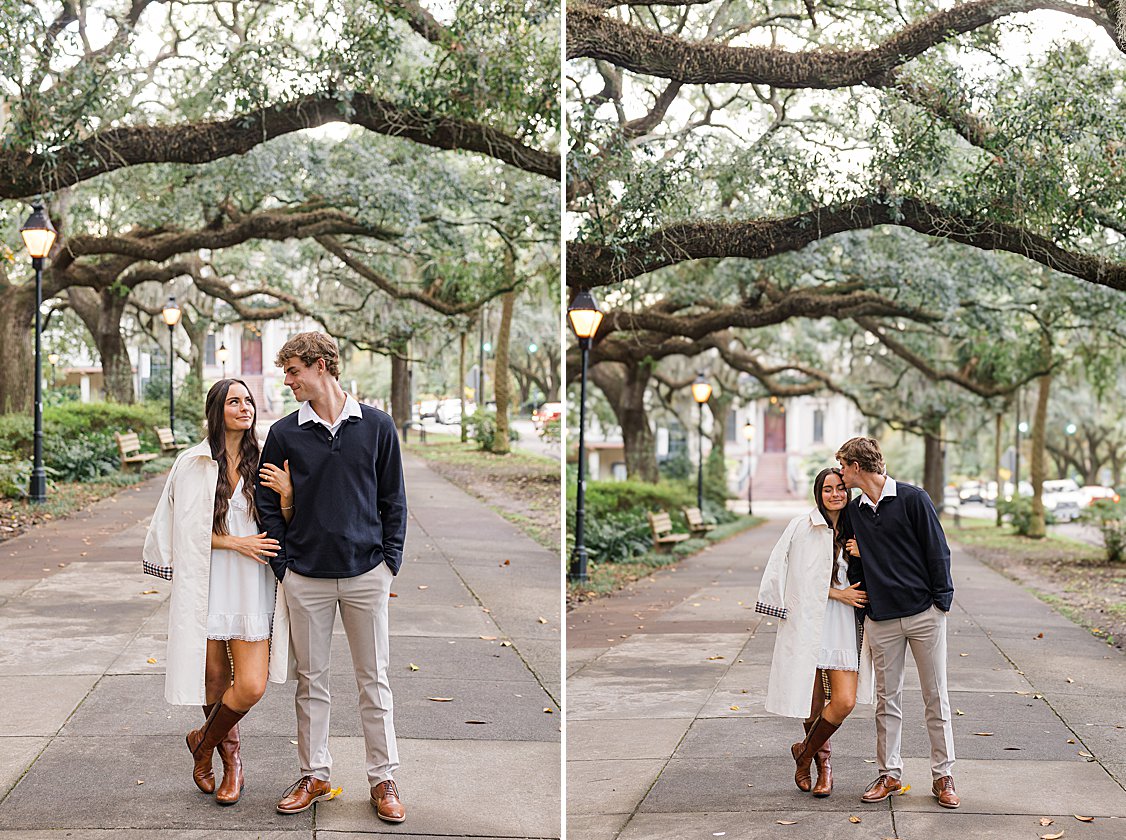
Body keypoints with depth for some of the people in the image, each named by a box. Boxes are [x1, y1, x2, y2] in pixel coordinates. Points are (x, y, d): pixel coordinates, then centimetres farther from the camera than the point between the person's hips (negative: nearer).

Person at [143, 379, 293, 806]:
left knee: (251, 686, -8)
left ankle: (203, 741, 20)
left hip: (252, 589, 1)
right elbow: (187, 530, -1)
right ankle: (231, 758, 32)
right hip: (207, 587, -1)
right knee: (215, 678, 8)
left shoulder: (263, 462, 5)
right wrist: (236, 542, -12)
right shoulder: (193, 463, -1)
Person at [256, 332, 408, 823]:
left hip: (366, 574, -1)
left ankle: (384, 780, 13)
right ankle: (314, 775, 20)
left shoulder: (377, 427, 2)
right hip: (306, 576, 1)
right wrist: (282, 566, 0)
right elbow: (269, 504, 7)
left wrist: (390, 562, 0)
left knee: (374, 679, 5)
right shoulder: (284, 433, 3)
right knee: (311, 679, 8)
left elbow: (393, 501, 6)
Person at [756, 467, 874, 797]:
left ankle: (805, 751, 15)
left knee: (845, 701, -10)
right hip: (806, 624, -4)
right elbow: (795, 578, -5)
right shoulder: (801, 526, -2)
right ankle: (822, 761, 30)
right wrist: (837, 593, -10)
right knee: (813, 704, 2)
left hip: (842, 627, 4)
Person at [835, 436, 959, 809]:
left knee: (936, 698, 2)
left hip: (924, 614, -4)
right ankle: (889, 774, 17)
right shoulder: (854, 511, 11)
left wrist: (942, 599, -8)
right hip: (881, 618, 4)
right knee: (887, 699, 8)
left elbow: (937, 550, -5)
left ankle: (943, 776, 9)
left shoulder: (912, 498, -5)